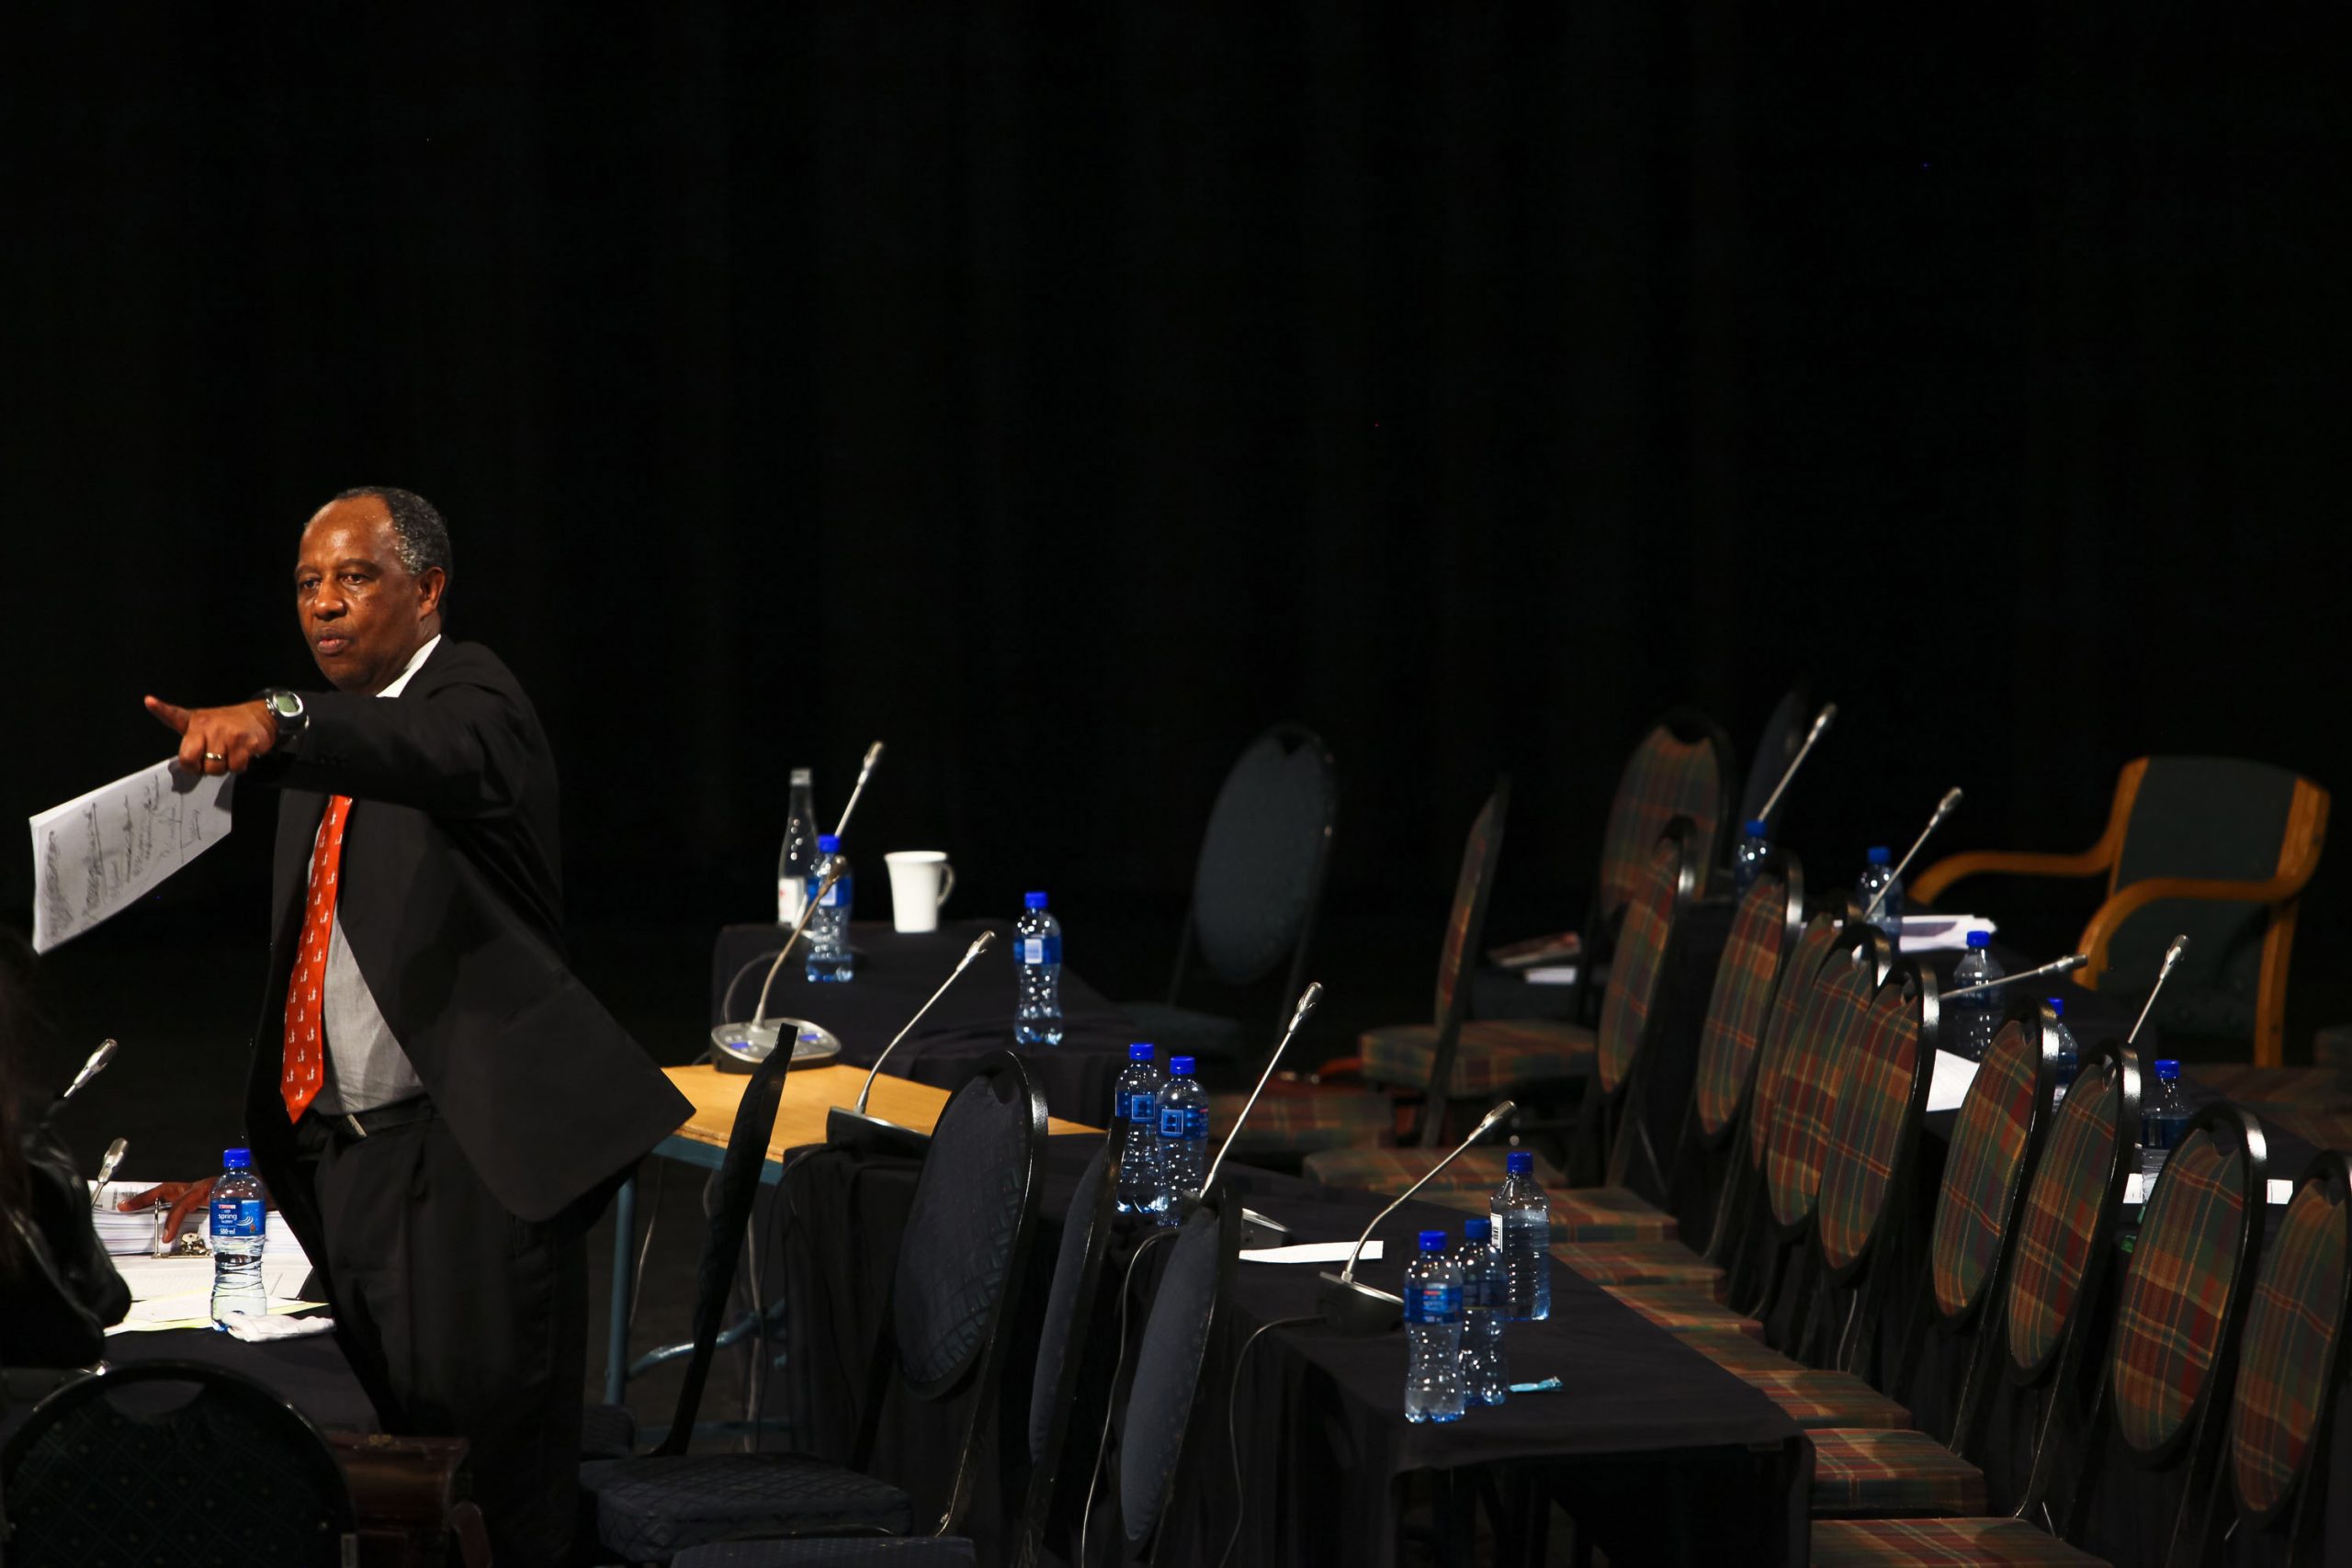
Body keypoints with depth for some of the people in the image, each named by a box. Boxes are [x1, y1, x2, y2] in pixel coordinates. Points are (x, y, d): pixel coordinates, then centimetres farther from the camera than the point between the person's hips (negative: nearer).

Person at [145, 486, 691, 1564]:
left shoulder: (472, 697, -9)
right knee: (395, 1411, 8)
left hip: (469, 1143, -8)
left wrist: (276, 725, -52)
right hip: (342, 1141, 8)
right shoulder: (322, 753, 17)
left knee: (489, 1406, -10)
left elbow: (441, 751, -35)